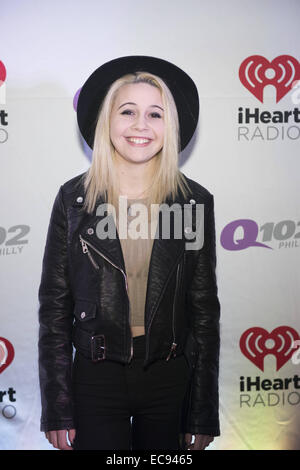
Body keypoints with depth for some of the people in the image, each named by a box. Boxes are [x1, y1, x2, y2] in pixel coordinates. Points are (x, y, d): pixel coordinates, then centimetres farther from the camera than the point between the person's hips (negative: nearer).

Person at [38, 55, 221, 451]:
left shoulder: (195, 201, -1)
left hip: (170, 381, 1)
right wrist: (57, 411, -4)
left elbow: (205, 311, 2)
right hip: (96, 378, -1)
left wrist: (203, 417, 1)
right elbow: (54, 307, -1)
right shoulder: (73, 199, -2)